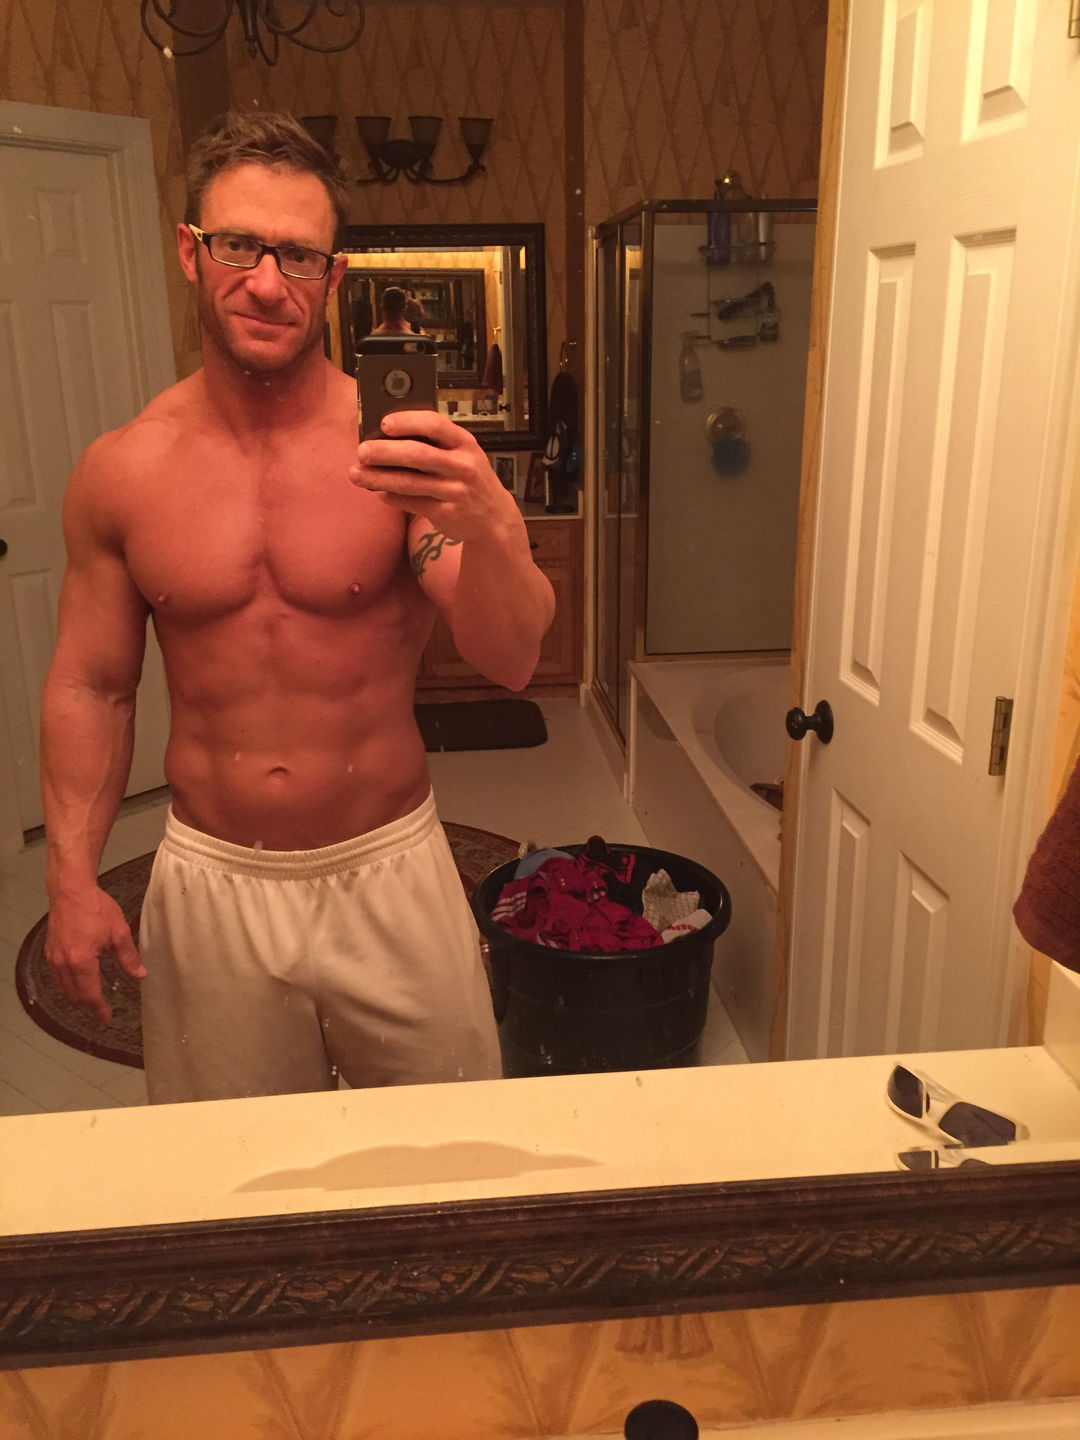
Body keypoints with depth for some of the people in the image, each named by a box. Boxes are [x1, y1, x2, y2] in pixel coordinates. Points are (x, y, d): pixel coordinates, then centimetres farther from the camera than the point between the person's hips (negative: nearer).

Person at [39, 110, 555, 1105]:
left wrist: (493, 529, -38)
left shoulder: (399, 452, -11)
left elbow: (511, 662, -18)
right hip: (211, 882, 2)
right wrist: (72, 877, -1)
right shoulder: (119, 474, -4)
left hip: (389, 872, -1)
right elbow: (89, 687, 4)